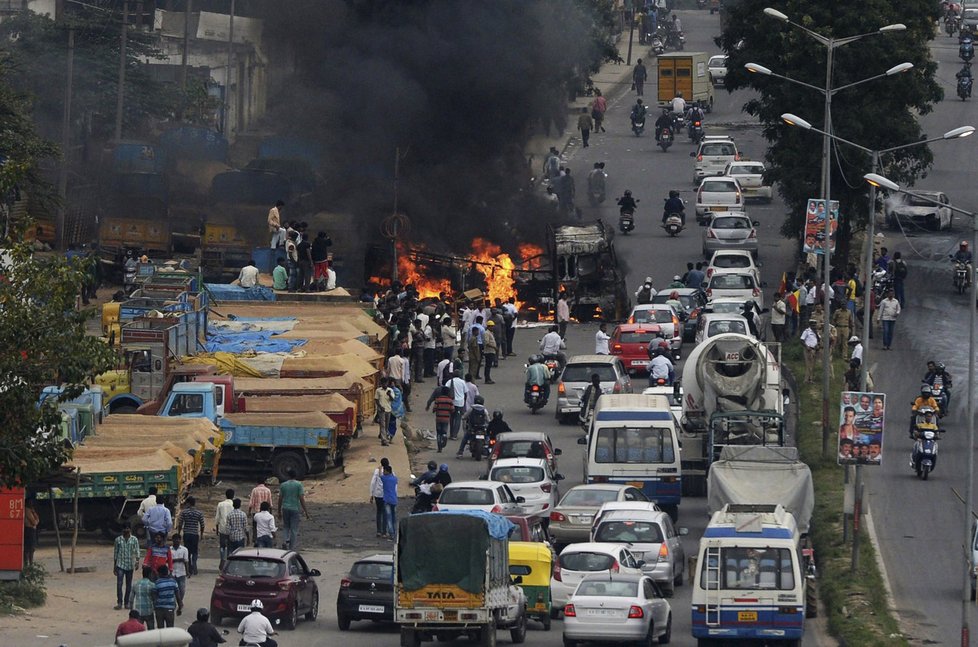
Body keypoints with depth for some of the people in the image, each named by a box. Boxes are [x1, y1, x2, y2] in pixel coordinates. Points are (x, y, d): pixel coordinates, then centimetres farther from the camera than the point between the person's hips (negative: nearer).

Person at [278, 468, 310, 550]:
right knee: (294, 529, 4)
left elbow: (280, 499, 5)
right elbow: (301, 499, -9)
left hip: (285, 509, 2)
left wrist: (279, 512, 15)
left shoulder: (283, 485, 2)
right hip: (295, 509, -2)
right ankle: (291, 548, 4)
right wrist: (306, 512, -4)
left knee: (287, 527, 18)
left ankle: (287, 540, -8)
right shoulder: (298, 485, -6)